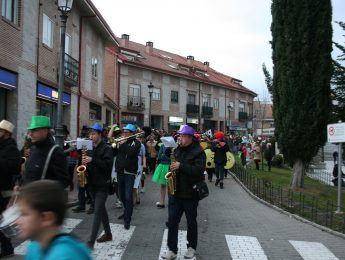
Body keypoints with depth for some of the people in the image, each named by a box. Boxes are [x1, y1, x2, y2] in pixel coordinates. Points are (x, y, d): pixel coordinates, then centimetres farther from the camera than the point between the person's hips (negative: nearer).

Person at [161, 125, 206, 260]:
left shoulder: (198, 151, -11)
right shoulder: (178, 149, 9)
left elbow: (199, 170, -24)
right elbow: (168, 158, 22)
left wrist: (181, 166, -27)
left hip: (190, 193, -5)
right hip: (175, 191, 5)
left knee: (191, 222, 11)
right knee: (172, 221, 3)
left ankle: (191, 247, 28)